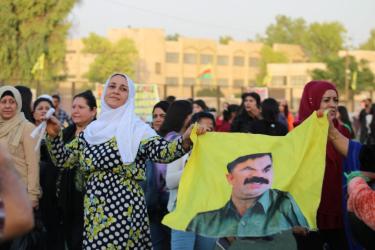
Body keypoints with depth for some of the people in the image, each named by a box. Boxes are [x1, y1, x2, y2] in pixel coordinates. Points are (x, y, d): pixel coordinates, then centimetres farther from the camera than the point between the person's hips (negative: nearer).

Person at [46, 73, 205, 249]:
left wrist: (185, 140, -37)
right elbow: (63, 160, 13)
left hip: (123, 208, -5)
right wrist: (54, 135, -2)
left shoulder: (137, 128, -3)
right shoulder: (91, 130, 12)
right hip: (93, 211, 5)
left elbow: (162, 152, -19)